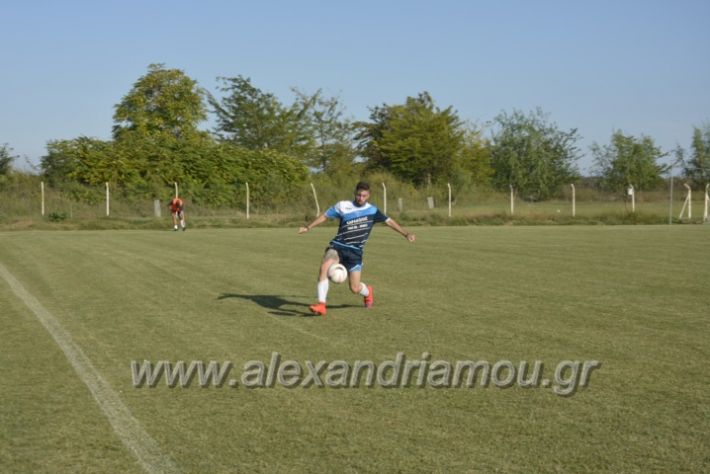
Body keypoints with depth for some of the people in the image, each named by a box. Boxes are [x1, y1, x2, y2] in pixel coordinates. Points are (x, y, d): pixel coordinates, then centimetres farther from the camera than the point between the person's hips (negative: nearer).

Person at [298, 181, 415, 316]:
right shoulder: (343, 206, 0)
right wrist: (308, 227, 6)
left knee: (355, 288, -2)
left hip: (355, 252, 1)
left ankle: (368, 292, 38)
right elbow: (325, 216, 10)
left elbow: (389, 221, 7)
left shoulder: (372, 210, 4)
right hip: (338, 246, 0)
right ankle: (321, 305, -28)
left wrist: (406, 234, -1)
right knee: (324, 267, -31)